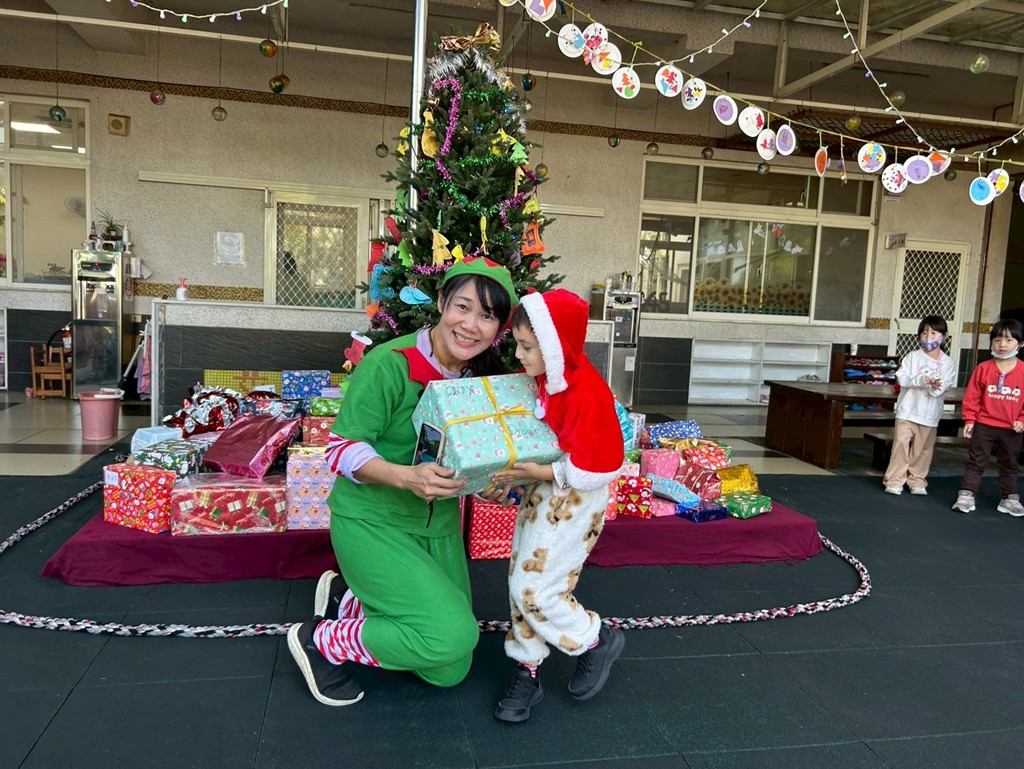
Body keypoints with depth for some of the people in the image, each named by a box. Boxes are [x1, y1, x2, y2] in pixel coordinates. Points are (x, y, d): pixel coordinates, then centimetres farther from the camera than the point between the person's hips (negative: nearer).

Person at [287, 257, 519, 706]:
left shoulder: (487, 377, -3)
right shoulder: (389, 364, -22)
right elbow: (341, 448, -20)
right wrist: (407, 476, -36)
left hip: (439, 524, 7)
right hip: (371, 520, -7)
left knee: (448, 671, 12)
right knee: (452, 635, -22)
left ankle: (346, 597, 28)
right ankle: (319, 642, 1)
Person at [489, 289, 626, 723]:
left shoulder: (586, 394, -25)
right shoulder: (537, 378, 0)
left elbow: (594, 469, -23)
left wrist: (540, 472, -27)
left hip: (573, 502, -8)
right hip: (540, 492, 8)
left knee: (535, 589, -6)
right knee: (521, 582, 12)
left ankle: (597, 640, 20)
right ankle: (527, 674, 28)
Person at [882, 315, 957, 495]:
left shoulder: (947, 362, 1)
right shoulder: (912, 356, 0)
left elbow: (944, 386, -6)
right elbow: (902, 378, -9)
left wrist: (935, 387, -27)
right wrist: (921, 380, -23)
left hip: (929, 412, 1)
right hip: (907, 409, -1)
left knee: (923, 448, 9)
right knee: (901, 443, -4)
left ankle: (917, 480, 22)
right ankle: (895, 480, 1)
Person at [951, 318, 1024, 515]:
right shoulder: (983, 368, -6)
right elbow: (972, 396, -3)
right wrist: (969, 420, -6)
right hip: (984, 426, -1)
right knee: (976, 462, 4)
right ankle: (966, 496, 8)